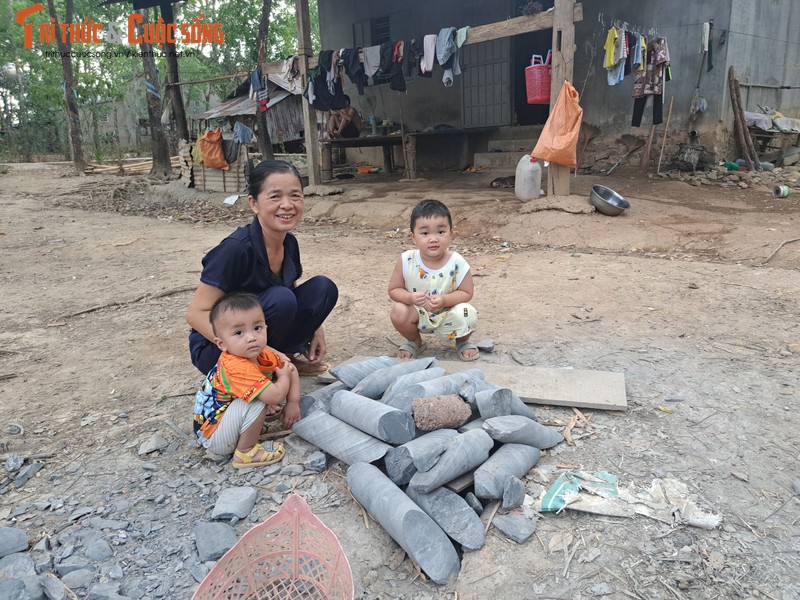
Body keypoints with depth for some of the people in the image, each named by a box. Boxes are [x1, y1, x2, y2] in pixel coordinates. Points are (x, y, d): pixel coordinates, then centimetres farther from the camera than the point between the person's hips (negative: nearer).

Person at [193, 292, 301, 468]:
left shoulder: (263, 354, -7)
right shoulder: (236, 368, -34)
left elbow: (292, 369, 5)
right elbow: (275, 396, -38)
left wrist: (293, 403, -7)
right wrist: (284, 376, -17)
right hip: (213, 438, -9)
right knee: (257, 402, -28)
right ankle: (246, 453, -14)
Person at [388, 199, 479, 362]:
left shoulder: (457, 263, -22)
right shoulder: (406, 261, -20)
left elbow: (466, 293, -14)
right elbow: (394, 290, -10)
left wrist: (444, 300, -32)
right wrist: (410, 298, -32)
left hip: (448, 313, -1)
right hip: (418, 313, 1)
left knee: (467, 315, -29)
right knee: (398, 312, -27)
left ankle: (463, 341, 11)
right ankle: (414, 341, 9)